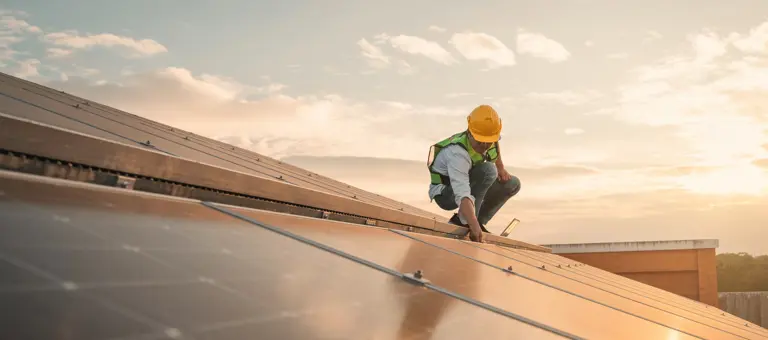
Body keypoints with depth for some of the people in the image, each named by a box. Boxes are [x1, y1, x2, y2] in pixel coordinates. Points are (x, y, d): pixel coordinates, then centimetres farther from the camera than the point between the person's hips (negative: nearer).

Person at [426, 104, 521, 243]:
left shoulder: (491, 135, -15)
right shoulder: (457, 154, -38)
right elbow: (463, 195, -49)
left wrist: (500, 167, 5)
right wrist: (474, 226, -59)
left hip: (467, 183, 8)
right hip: (445, 194, -8)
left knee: (513, 184, 2)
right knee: (488, 170, -31)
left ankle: (479, 220, 4)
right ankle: (464, 222, -23)